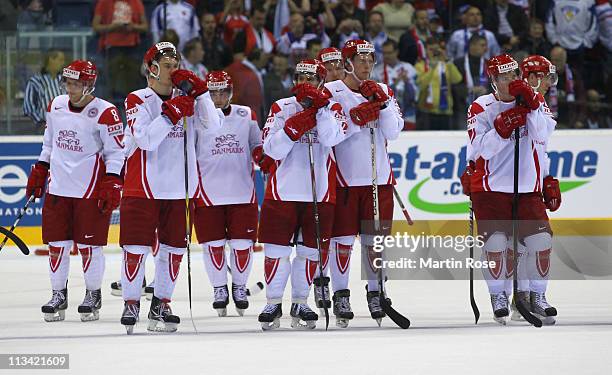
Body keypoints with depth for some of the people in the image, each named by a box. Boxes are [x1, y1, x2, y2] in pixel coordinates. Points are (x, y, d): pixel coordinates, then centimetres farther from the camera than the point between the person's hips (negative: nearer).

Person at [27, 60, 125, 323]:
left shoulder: (104, 113, -12)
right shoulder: (56, 106, 7)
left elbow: (116, 151, -9)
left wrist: (111, 185, -15)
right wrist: (39, 172, 19)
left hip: (91, 190, -5)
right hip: (58, 187, 5)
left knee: (89, 245, 0)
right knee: (57, 243, 5)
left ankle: (93, 295, 15)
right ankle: (59, 296, 16)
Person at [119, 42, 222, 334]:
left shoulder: (186, 98, 8)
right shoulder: (138, 101, -4)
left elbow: (212, 127, -5)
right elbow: (146, 139, -17)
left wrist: (200, 92, -14)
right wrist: (171, 113, -24)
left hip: (178, 189, 4)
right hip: (142, 187, -4)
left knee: (174, 249, 7)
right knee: (136, 248, -4)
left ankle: (160, 305, 19)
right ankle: (130, 304, 9)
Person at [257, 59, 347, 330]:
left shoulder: (332, 109, 5)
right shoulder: (281, 108, 4)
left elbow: (332, 138, -14)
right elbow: (273, 149, -5)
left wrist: (319, 106, -19)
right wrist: (294, 126, -18)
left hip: (319, 193, 1)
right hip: (282, 192, -1)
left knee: (310, 251, 6)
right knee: (276, 250, -3)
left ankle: (300, 303, 19)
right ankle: (273, 304, 9)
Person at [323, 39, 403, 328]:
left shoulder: (383, 91, 10)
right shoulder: (331, 92, -3)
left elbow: (393, 132, 1)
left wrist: (382, 102, -11)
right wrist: (356, 118, -22)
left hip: (378, 177, 4)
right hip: (344, 179, -4)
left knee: (375, 239, 7)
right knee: (343, 238, -1)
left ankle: (375, 293, 17)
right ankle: (340, 296, 7)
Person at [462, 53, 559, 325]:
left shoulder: (535, 101, 4)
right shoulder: (481, 108, -4)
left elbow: (542, 135, -12)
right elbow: (483, 150, -12)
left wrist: (531, 104, -22)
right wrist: (502, 128, -24)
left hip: (528, 187, 3)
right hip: (491, 187, -2)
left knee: (541, 240, -5)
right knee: (496, 242, -9)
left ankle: (536, 296, 11)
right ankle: (499, 298, 8)